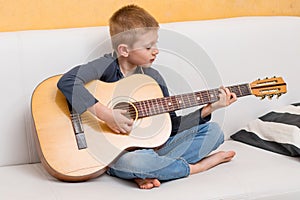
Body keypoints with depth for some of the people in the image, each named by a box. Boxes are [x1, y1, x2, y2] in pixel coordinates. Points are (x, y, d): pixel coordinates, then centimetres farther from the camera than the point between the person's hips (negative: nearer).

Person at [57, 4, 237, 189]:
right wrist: (105, 114, -34)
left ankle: (149, 171, -15)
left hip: (153, 146, 6)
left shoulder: (153, 78, 5)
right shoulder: (108, 66, -12)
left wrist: (209, 109, 0)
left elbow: (171, 126, 8)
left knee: (213, 131, 1)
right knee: (129, 162, -42)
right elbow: (67, 82, -31)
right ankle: (195, 167, -16)